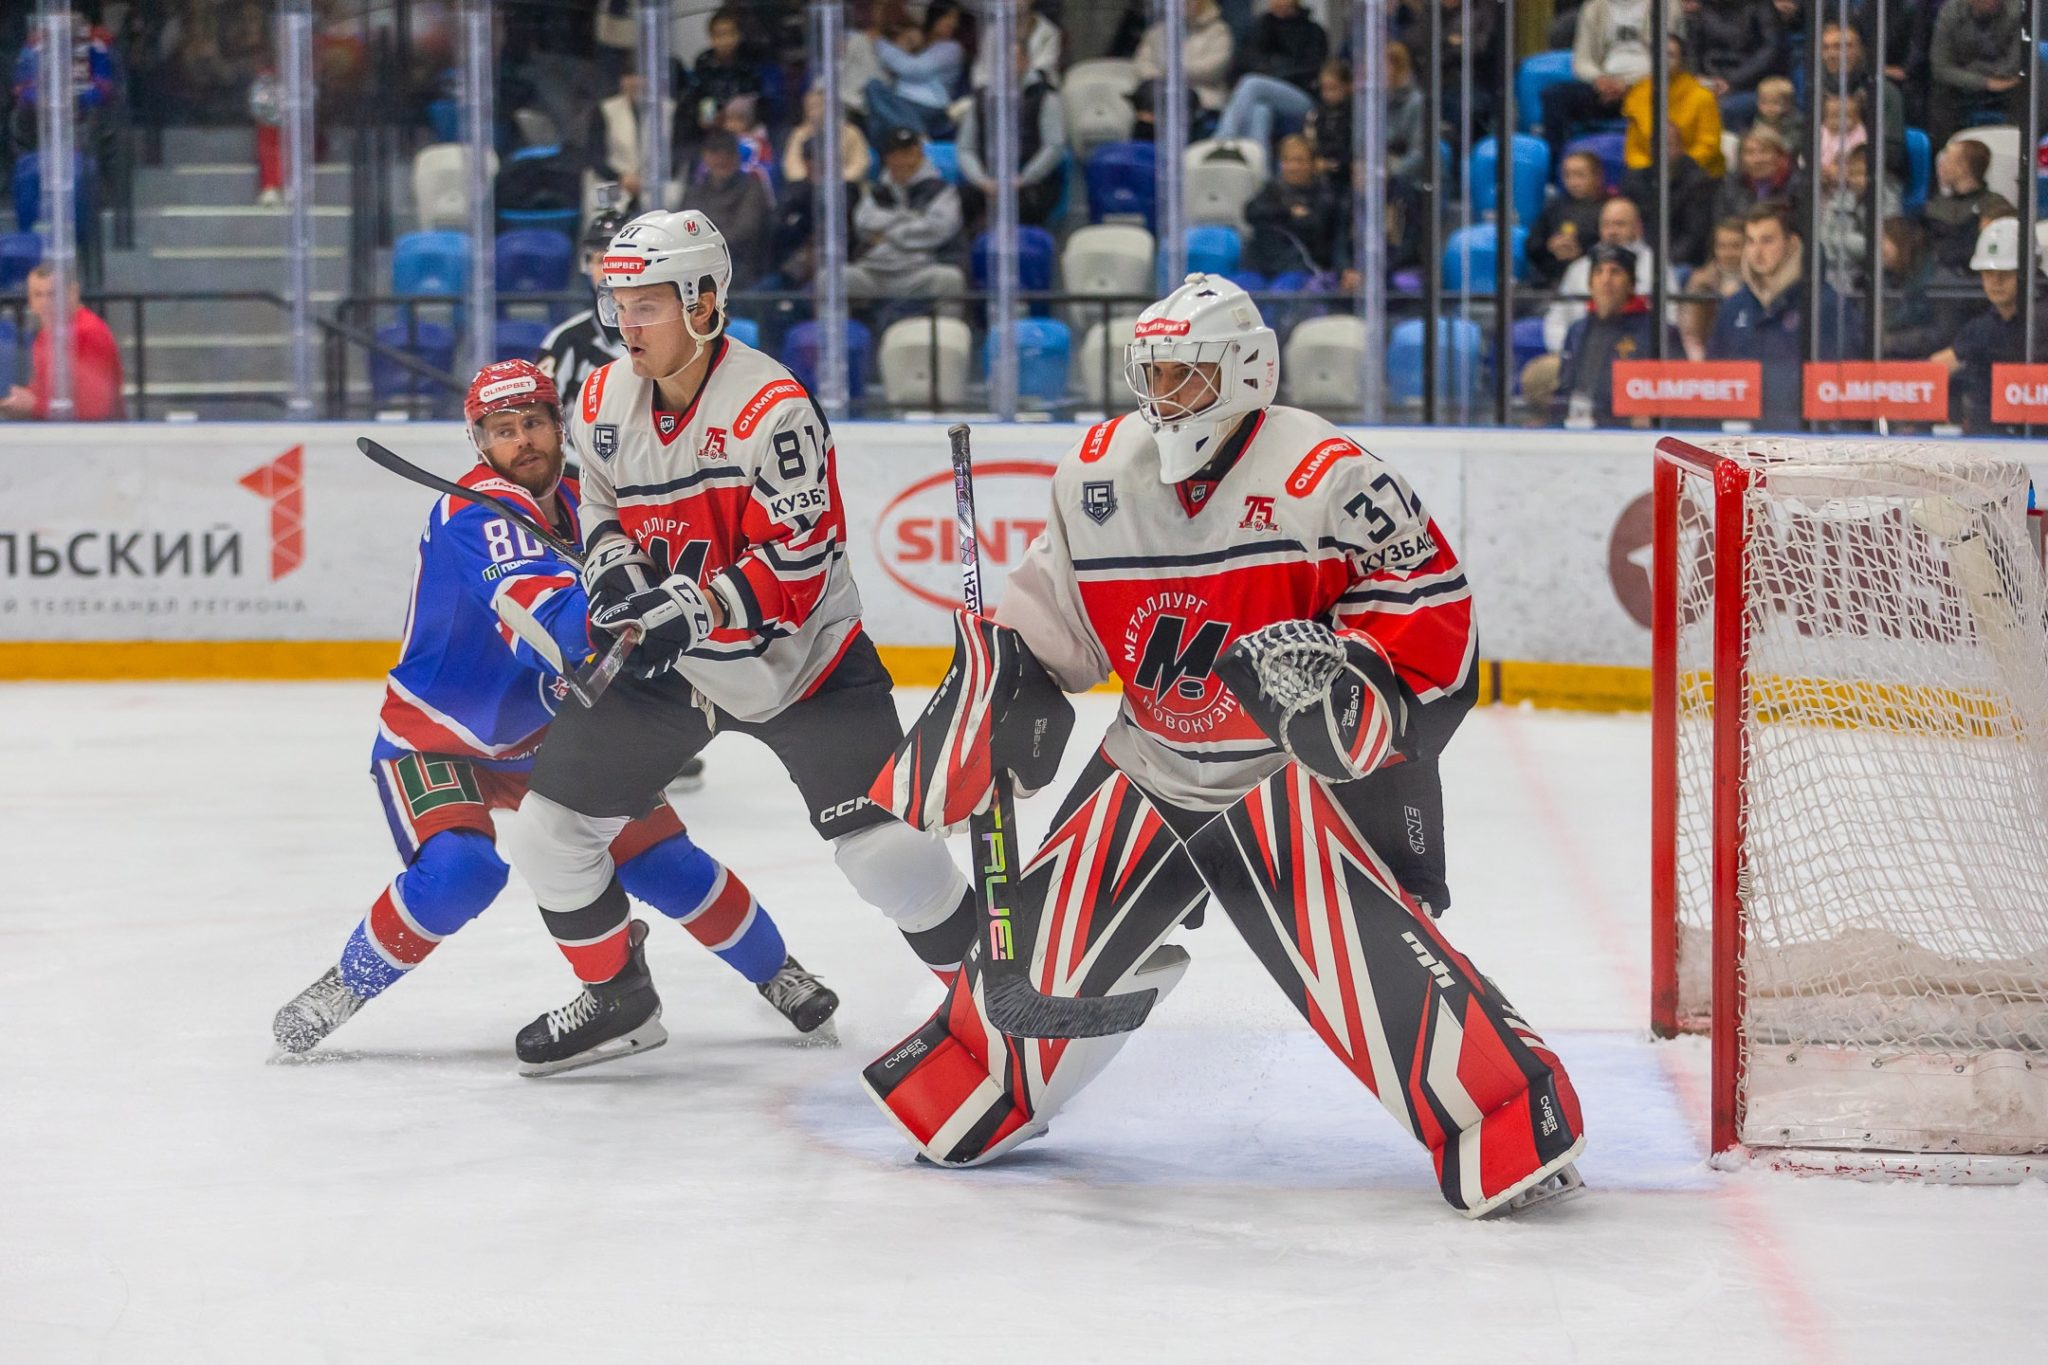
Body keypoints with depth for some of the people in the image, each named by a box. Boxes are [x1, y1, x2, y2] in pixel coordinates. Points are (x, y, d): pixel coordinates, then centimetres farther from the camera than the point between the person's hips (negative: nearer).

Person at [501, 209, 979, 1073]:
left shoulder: (772, 408, -24)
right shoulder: (604, 404, -3)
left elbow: (796, 567, -25)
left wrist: (692, 608, -34)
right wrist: (617, 567, -11)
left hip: (801, 662, -6)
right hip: (669, 666, 6)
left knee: (881, 843, -16)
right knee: (550, 826, 3)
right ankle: (617, 998, 23)